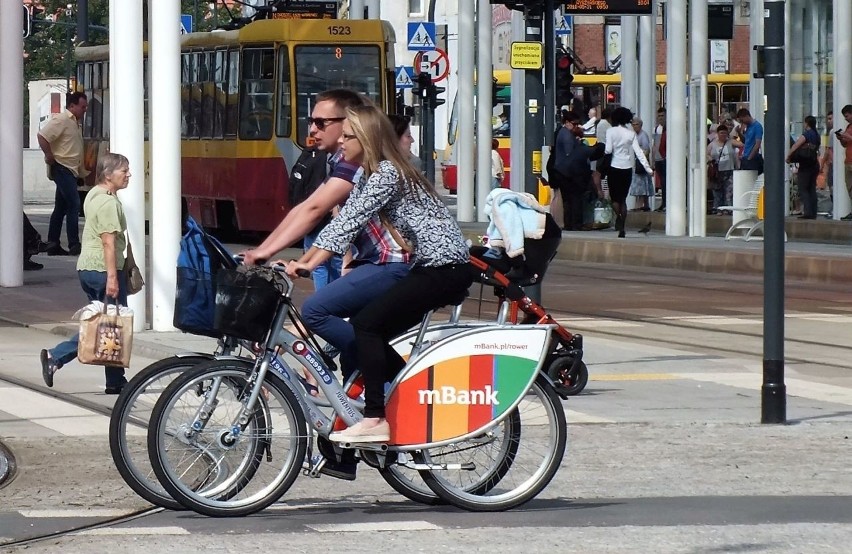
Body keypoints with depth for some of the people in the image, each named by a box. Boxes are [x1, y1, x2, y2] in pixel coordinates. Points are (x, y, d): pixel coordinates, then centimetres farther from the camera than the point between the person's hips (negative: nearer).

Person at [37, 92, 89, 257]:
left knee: (61, 208, 10)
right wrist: (50, 157, -18)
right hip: (62, 168, -10)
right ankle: (74, 245, -13)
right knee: (74, 205, -13)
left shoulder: (75, 122, 18)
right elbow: (42, 136, -22)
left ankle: (53, 245, 14)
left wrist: (83, 170, 18)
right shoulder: (62, 120, -12)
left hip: (71, 170, 10)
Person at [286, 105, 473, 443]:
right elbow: (347, 221, 11)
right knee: (374, 334, 6)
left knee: (367, 324, -16)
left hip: (445, 268, -10)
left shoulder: (387, 173, -15)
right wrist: (301, 262, 2)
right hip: (431, 266, 10)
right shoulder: (369, 176, 16)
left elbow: (351, 221, -24)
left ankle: (375, 420, -18)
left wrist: (310, 263, -30)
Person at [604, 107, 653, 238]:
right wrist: (648, 168, 0)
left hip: (615, 168, -3)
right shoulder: (631, 133, 2)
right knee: (623, 199, 11)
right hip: (627, 168, 3)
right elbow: (638, 152, -2)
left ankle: (618, 216, -23)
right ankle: (622, 229, 5)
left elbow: (608, 150, -13)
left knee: (615, 198, 6)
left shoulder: (611, 131, -6)